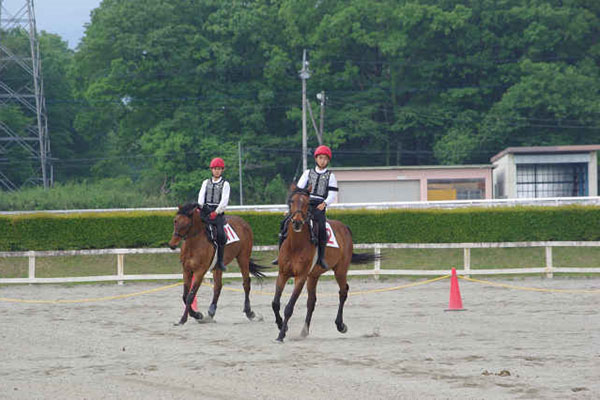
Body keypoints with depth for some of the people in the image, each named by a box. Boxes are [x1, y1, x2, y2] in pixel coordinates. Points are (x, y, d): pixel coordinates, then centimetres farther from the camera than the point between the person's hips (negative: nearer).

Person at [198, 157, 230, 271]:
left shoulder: (225, 184, 8)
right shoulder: (206, 182, 19)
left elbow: (224, 201, -2)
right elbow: (201, 195, 7)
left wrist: (216, 212, -15)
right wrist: (200, 205, -13)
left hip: (218, 212, -3)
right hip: (205, 210, 3)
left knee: (220, 234, -23)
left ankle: (220, 261, -15)